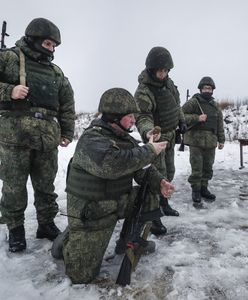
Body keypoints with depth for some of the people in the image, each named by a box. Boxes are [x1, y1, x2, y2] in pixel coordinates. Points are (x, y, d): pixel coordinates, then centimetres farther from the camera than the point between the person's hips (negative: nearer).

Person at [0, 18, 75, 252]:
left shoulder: (56, 72, 17)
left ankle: (47, 224, 27)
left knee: (46, 185, 11)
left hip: (47, 139, 4)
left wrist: (67, 132, 13)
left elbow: (67, 104, 18)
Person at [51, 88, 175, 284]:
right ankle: (67, 241, 25)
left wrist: (159, 182, -12)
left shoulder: (125, 138, 4)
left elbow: (140, 167, 6)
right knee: (82, 274, -6)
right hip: (91, 212, -7)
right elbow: (111, 164, -42)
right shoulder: (92, 140, -23)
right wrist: (149, 151, -32)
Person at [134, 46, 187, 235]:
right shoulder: (143, 91, -23)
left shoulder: (168, 82, 4)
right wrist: (147, 131, -48)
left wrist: (181, 120, 14)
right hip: (156, 137, -8)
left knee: (169, 173, 18)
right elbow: (143, 117, -29)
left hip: (170, 136, 9)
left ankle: (163, 203, 37)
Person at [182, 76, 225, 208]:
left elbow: (220, 124, 20)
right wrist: (197, 118, -19)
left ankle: (204, 189, 29)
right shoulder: (193, 102, -3)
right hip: (196, 140, -6)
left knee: (208, 168, 13)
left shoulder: (215, 105, 15)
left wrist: (221, 140, 16)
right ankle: (196, 194, 8)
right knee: (197, 169, -4)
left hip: (210, 142, 6)